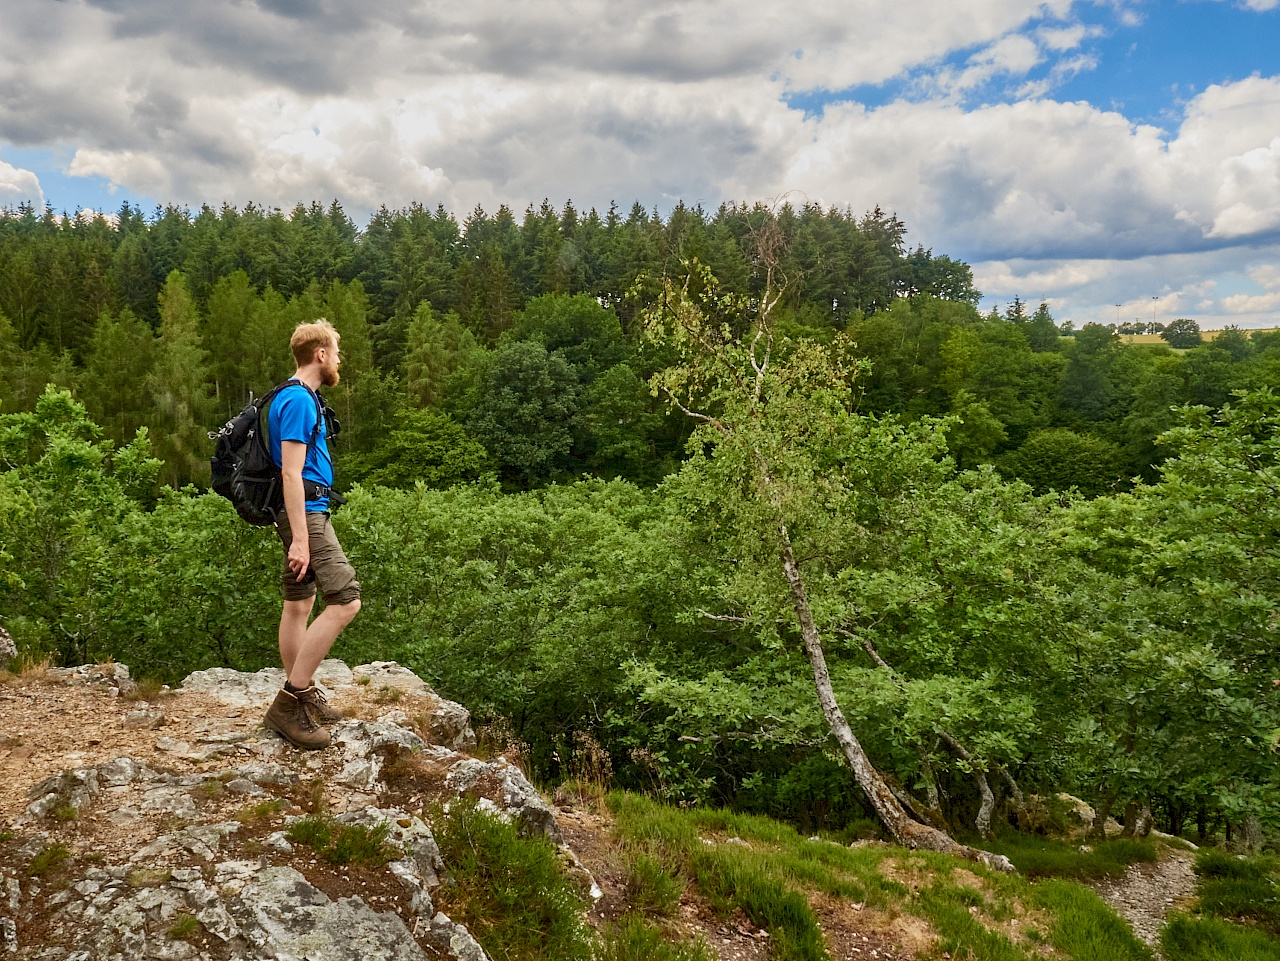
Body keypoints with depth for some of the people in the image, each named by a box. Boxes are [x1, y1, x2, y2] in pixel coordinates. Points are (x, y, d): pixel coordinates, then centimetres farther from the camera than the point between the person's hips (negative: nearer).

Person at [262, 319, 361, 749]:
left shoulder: (299, 398, 17)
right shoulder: (299, 401, -16)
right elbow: (291, 472, -22)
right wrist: (300, 538, -25)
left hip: (305, 512, 11)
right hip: (305, 513, -11)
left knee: (298, 605, 14)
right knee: (345, 600, -15)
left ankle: (300, 696, 23)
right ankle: (290, 701, -12)